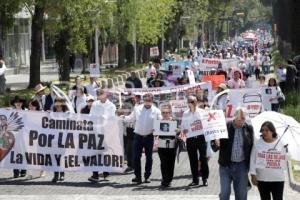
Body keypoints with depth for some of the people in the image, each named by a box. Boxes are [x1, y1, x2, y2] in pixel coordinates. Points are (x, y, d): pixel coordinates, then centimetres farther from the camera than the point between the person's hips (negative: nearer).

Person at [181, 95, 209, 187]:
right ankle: (195, 179, 10)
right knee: (193, 160, 3)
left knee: (203, 158, -3)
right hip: (190, 138, 2)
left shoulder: (201, 112, 5)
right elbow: (183, 126, 13)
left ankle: (205, 179, 3)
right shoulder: (185, 114, 11)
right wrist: (184, 130, -7)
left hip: (201, 137, -2)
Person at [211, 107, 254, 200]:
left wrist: (250, 165, -1)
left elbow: (251, 147, 4)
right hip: (226, 165, -1)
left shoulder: (249, 129, 0)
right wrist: (216, 144, -28)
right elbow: (214, 147, -5)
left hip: (242, 166, 2)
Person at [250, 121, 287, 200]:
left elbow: (285, 159, 12)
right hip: (262, 178, 0)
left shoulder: (280, 144, 4)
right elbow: (253, 160, 0)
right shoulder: (257, 144, 1)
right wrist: (253, 174, -5)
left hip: (278, 178, 0)